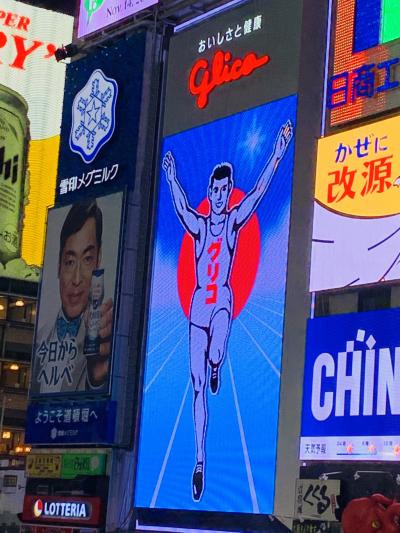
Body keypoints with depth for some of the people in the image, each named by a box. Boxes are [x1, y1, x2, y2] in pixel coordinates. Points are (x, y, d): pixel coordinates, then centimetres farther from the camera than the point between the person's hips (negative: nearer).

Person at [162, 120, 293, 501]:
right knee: (198, 386, 1)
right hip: (198, 304, 2)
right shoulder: (198, 225, 9)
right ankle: (200, 460, 5)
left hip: (223, 301, -2)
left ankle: (216, 366, 7)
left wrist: (277, 157, -15)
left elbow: (258, 193, -6)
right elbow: (181, 209, -6)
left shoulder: (234, 220, 4)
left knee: (215, 355, -33)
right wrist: (172, 181, -19)